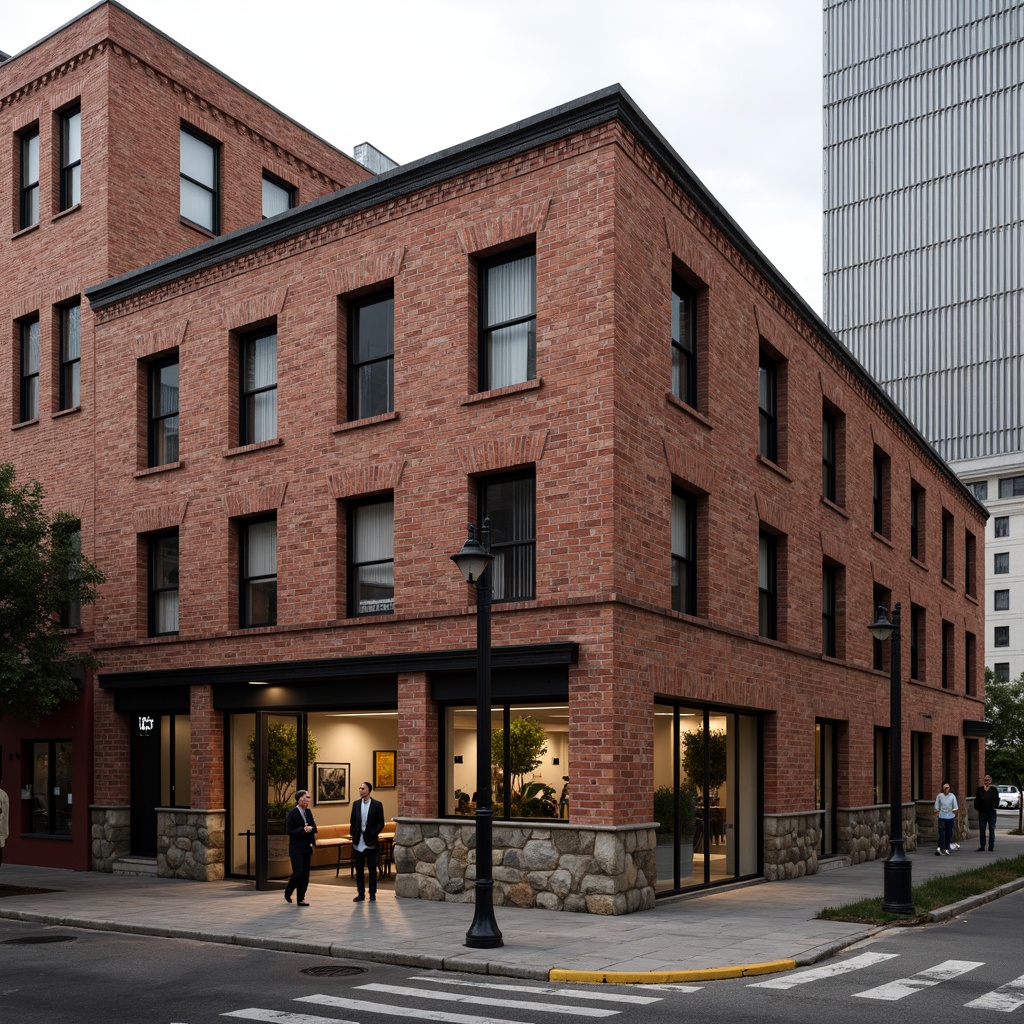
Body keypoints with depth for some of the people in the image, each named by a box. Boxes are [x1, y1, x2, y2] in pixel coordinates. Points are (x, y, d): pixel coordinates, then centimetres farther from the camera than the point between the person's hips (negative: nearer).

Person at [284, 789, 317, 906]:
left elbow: (313, 826, 18)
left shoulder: (308, 812, 8)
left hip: (307, 848, 6)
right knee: (298, 872, -10)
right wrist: (303, 830, -25)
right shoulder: (292, 813, -11)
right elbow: (289, 831, -13)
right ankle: (288, 892, 14)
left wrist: (312, 829, -5)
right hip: (296, 849, -6)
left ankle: (301, 899, 10)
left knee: (305, 873, 4)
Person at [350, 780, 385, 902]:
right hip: (358, 842, 3)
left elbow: (380, 824, -5)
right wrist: (353, 835, 1)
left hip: (370, 842, -3)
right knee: (359, 868, 7)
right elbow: (353, 822, 11)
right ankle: (361, 893, 14)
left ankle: (372, 894, 10)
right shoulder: (356, 804, 7)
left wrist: (372, 834, -14)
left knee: (372, 869, 3)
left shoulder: (377, 805, -4)